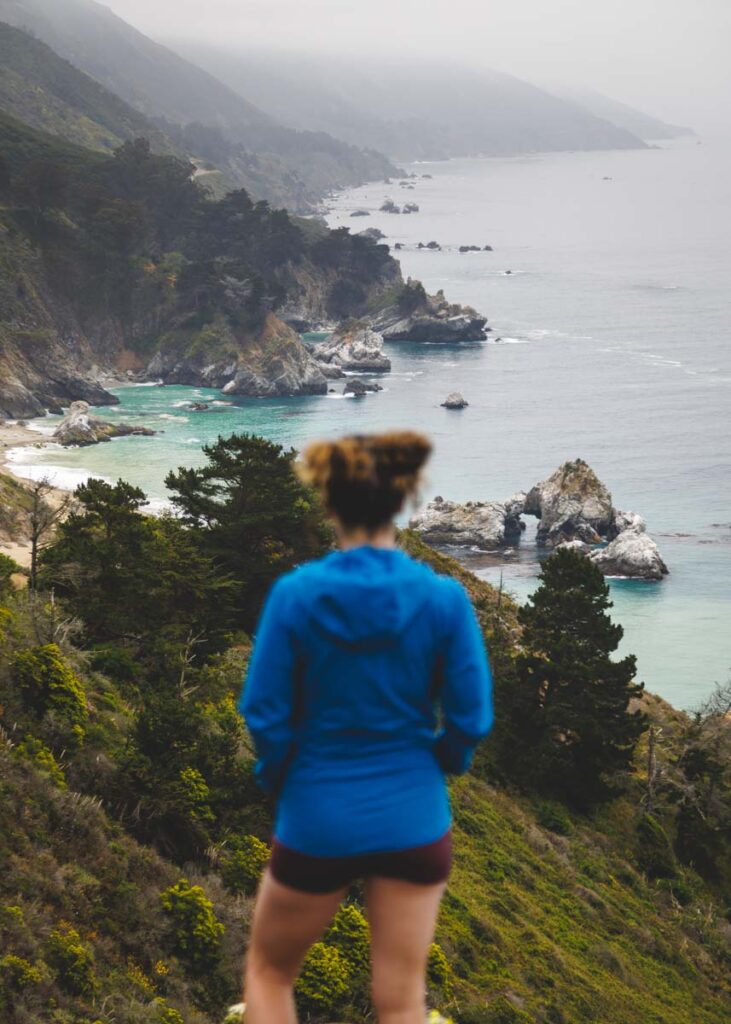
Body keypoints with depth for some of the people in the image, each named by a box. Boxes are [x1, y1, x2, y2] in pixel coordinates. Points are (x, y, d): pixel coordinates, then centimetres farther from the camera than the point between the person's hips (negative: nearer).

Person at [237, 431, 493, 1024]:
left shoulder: (296, 594, -12)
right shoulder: (445, 598, -10)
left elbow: (265, 714, -8)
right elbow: (470, 718, -6)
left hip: (317, 818, -1)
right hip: (412, 817, 1)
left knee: (269, 971, 21)